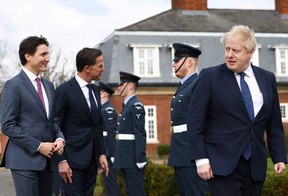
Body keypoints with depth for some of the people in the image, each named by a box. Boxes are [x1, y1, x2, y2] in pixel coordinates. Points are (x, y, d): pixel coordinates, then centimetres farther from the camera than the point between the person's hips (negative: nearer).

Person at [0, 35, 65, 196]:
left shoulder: (49, 85, 16)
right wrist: (38, 146, -15)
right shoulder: (14, 85, -7)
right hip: (25, 159, -7)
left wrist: (60, 138, 1)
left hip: (47, 159, 7)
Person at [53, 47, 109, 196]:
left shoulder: (95, 90, 12)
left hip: (92, 158, 7)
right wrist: (61, 160, -14)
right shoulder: (64, 90, -10)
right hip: (73, 157, -7)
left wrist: (101, 153, 10)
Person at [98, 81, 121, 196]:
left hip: (108, 152, -10)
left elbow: (112, 134, -19)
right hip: (104, 152, 10)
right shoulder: (103, 109, 16)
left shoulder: (108, 109, -13)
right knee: (108, 179, 13)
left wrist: (112, 155, -21)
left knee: (110, 179, -7)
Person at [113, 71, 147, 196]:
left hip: (133, 158, -10)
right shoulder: (127, 105, 18)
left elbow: (140, 134, -18)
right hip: (125, 157, 10)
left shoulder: (136, 105, -11)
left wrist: (140, 159, -23)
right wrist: (119, 157, 17)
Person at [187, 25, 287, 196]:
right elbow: (195, 122, -4)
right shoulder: (210, 77, -1)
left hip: (255, 165, 4)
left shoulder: (267, 79, 11)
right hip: (222, 165, -4)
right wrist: (201, 159, -11)